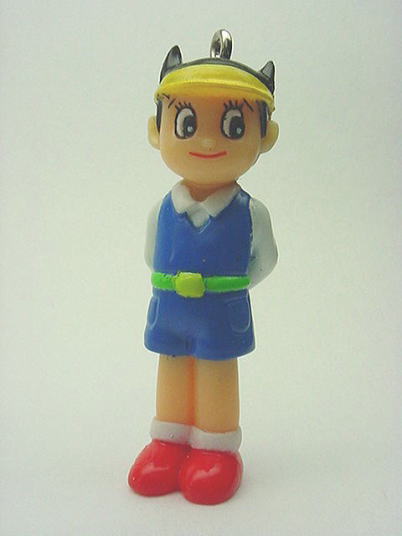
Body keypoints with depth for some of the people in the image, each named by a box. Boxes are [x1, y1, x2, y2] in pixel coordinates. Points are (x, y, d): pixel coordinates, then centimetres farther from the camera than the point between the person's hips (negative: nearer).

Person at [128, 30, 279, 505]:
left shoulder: (251, 214, -12)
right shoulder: (162, 211, -6)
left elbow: (264, 261, 2)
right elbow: (151, 257, 10)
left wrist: (226, 286, 1)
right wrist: (177, 286, 5)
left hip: (223, 317, -3)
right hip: (169, 313, 3)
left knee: (216, 372, 8)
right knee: (172, 369, 15)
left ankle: (216, 449, 28)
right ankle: (169, 442, 34)